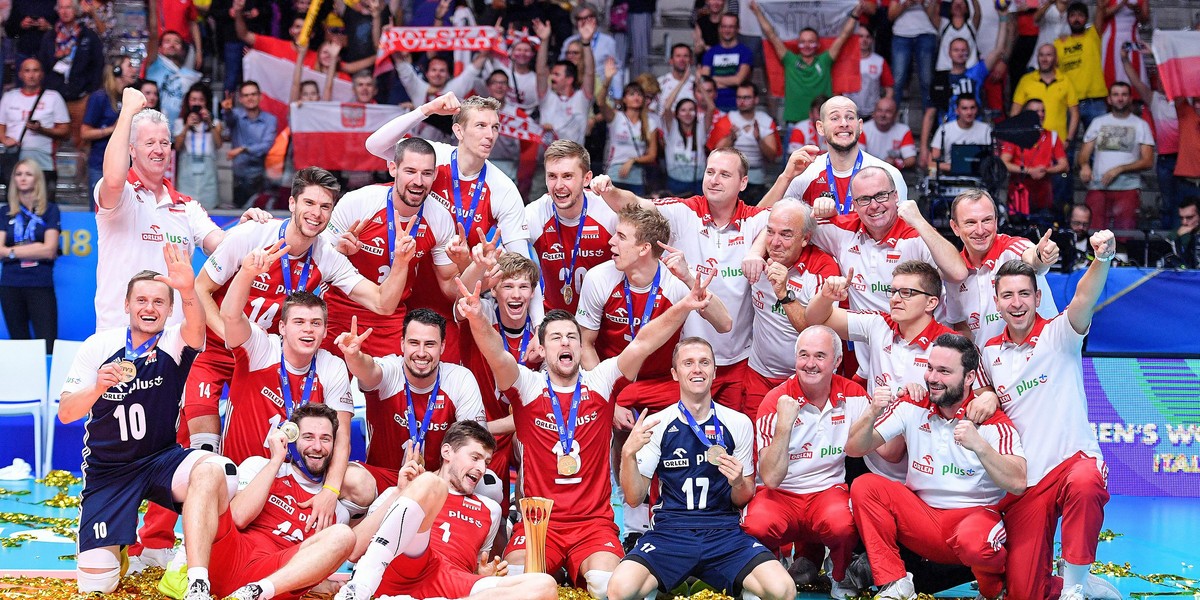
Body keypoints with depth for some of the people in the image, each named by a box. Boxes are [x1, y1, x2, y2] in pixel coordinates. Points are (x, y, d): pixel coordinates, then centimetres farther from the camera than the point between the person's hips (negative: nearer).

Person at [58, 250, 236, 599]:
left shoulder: (174, 344, -8)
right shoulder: (99, 346, -5)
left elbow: (195, 328, -34)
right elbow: (65, 413, -9)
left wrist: (188, 291, -57)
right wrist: (97, 388, -31)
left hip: (162, 459, -1)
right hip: (107, 471, 1)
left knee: (210, 469, -37)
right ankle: (118, 545, 26)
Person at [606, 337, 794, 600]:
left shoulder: (738, 424, 7)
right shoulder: (656, 424, 4)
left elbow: (744, 500, 13)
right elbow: (635, 497, 2)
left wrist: (738, 483, -11)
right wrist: (628, 454, -16)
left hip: (725, 532, 1)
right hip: (669, 532, -1)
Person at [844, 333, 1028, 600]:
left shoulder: (994, 422, -9)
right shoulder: (912, 408, 2)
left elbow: (1017, 484, -21)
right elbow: (854, 449, 0)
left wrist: (979, 446, -34)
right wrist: (872, 413, -20)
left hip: (974, 514, -4)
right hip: (922, 513, 4)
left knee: (973, 541, -39)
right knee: (864, 486, -16)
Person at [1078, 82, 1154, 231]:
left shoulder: (1140, 125, 11)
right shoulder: (1098, 122, 17)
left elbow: (1148, 161, 3)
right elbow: (1084, 153, 13)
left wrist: (1119, 169, -10)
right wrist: (1084, 165, -11)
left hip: (1128, 189, -1)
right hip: (1097, 187, 1)